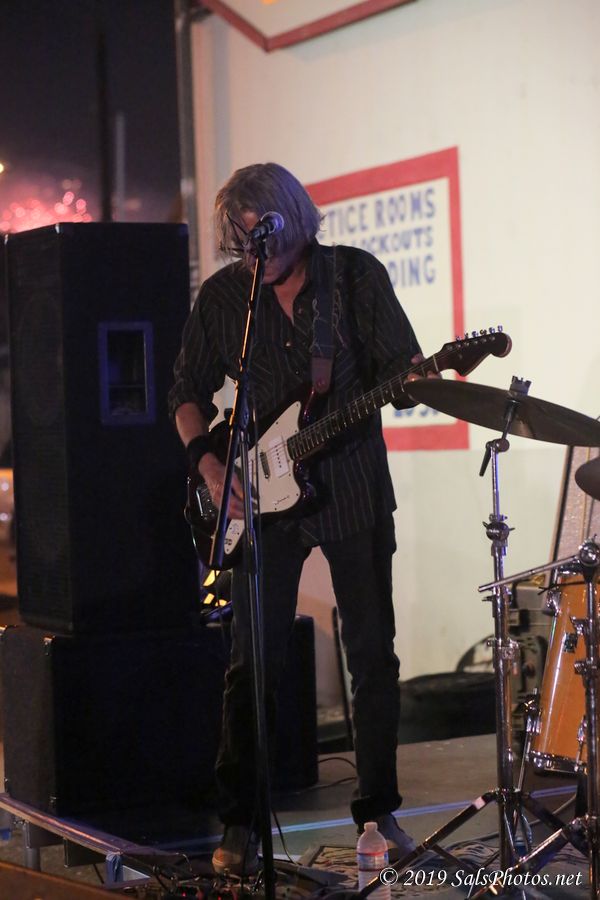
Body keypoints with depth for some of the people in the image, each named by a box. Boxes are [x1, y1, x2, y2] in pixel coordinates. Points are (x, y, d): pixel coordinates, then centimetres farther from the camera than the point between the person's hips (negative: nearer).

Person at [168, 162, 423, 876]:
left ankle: (378, 810, 18)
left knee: (373, 655, 4)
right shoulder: (221, 296, 3)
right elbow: (189, 393, 9)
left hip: (353, 490, 0)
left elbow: (401, 369, -2)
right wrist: (209, 463, -6)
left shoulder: (355, 274, -2)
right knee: (253, 662, 0)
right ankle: (239, 823, 9)